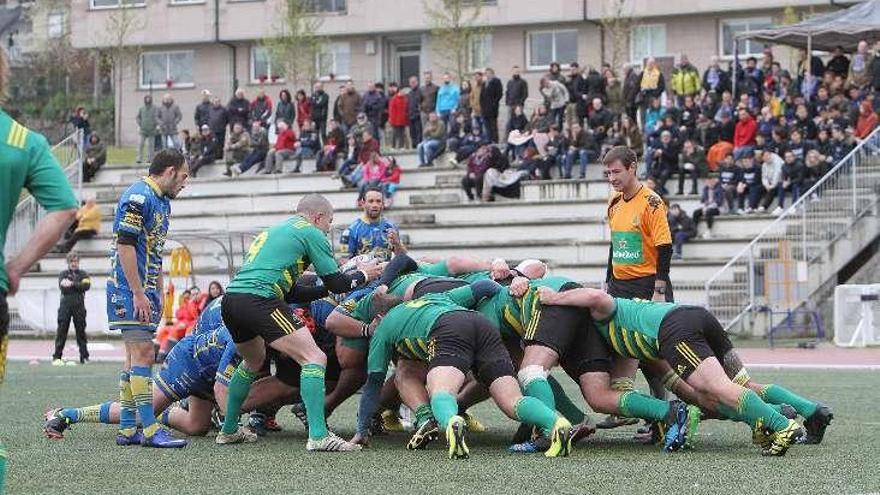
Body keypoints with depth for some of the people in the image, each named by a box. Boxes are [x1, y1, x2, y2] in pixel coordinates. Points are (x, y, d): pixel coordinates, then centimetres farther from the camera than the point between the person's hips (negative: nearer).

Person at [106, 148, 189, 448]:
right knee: (143, 354, -12)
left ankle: (127, 429, 12)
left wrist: (158, 293, 21)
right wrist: (138, 294, -21)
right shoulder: (137, 197, -14)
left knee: (135, 357, 9)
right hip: (129, 291, -10)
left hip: (146, 291, 10)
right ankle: (149, 429, -13)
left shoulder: (163, 201, 18)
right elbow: (125, 245, -19)